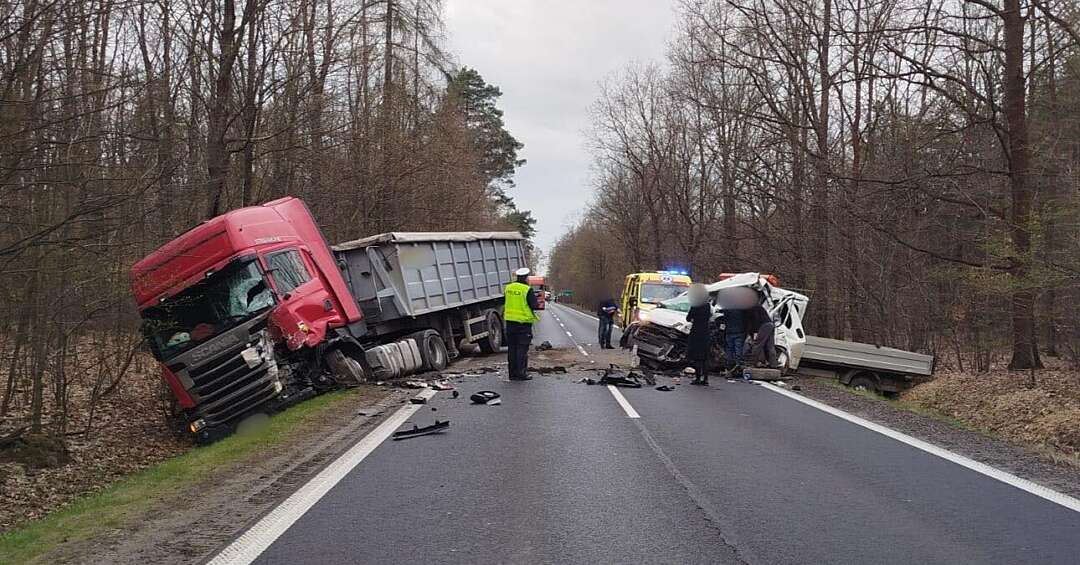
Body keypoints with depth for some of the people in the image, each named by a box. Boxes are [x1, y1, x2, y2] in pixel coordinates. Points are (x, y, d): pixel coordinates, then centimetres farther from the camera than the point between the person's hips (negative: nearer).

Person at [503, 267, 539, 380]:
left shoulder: (508, 288, 6)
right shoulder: (528, 290, -13)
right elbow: (535, 306, -11)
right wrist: (539, 304, 9)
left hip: (510, 321, 6)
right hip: (523, 322, -6)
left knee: (512, 348, 11)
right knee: (522, 348, 0)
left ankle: (513, 373, 15)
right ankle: (521, 373, -1)